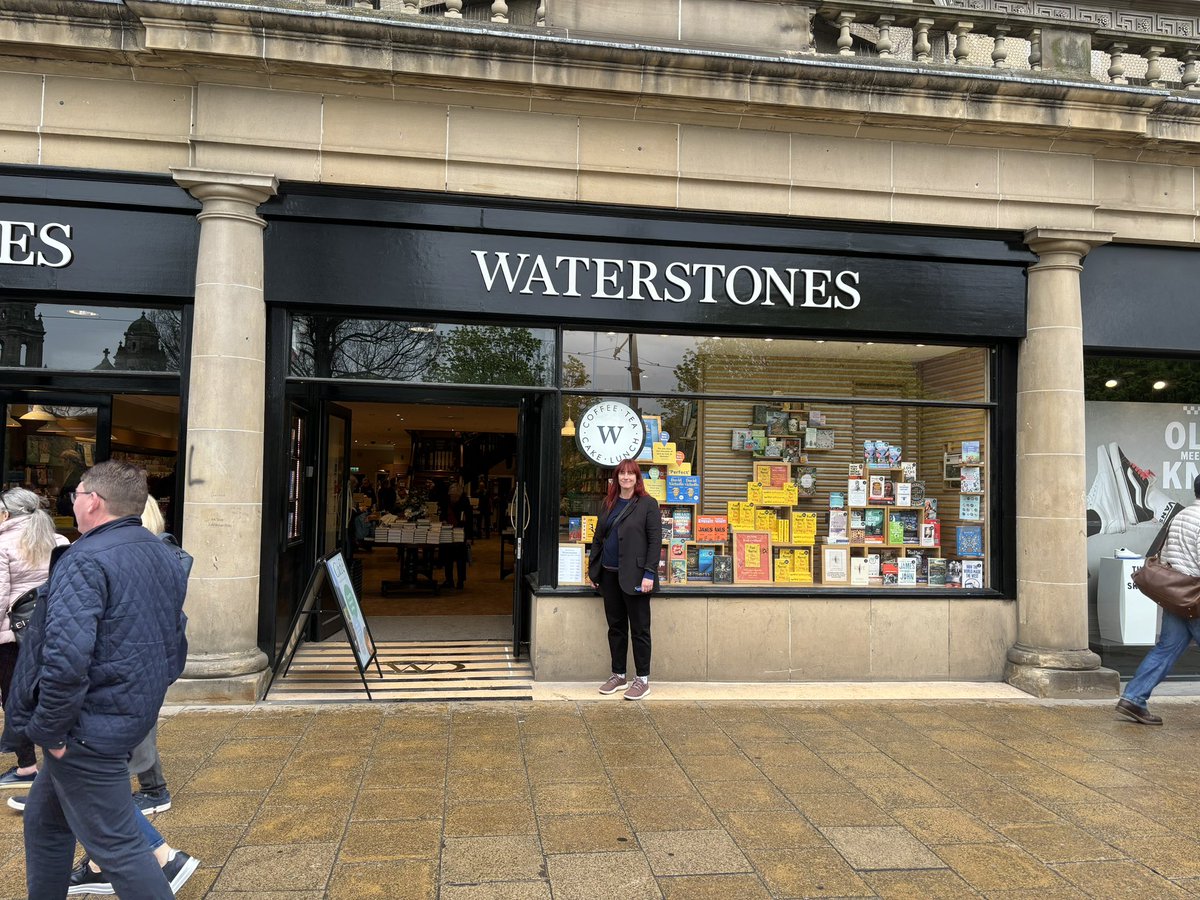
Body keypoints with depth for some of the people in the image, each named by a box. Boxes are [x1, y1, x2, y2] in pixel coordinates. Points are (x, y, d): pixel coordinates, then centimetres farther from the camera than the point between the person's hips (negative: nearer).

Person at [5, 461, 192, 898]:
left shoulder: (85, 561, -19)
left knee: (114, 845, 0)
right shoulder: (164, 557, 10)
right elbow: (174, 647, 16)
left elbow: (65, 658, -29)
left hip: (87, 730, -9)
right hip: (133, 716, 9)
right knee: (44, 820, 25)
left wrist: (51, 730, -16)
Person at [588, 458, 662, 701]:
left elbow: (655, 541, -10)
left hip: (634, 576, -6)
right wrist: (593, 567, 12)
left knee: (639, 629, 2)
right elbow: (599, 536, 17)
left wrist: (649, 574, -15)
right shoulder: (609, 504, 12)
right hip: (609, 575, 6)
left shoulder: (647, 504, -6)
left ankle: (642, 680, 12)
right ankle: (618, 676, 24)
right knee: (615, 627, 13)